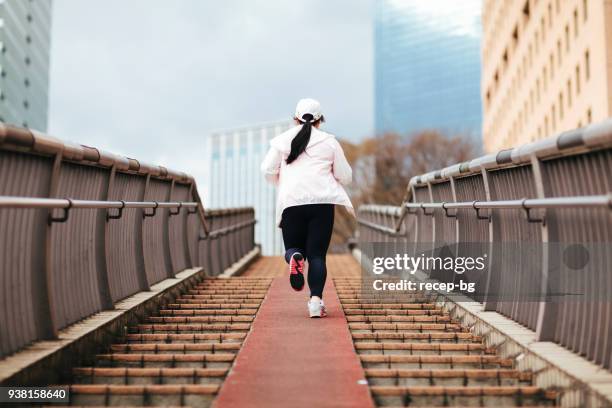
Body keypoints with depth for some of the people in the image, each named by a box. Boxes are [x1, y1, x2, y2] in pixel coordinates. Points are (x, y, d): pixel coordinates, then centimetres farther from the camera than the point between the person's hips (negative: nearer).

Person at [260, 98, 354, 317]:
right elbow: (345, 176, 10)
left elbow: (268, 170, 6)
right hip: (323, 201, 0)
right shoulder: (329, 141, 9)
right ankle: (316, 300, -11)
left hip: (291, 201, 0)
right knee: (317, 255, 3)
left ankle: (294, 258, -22)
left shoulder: (282, 139, 10)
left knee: (293, 248, 14)